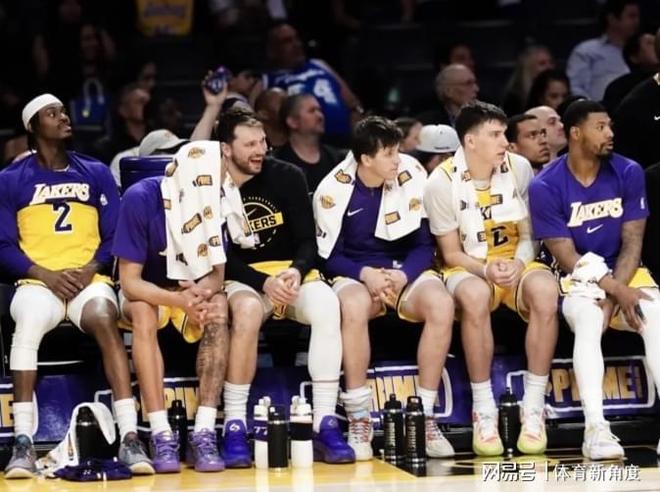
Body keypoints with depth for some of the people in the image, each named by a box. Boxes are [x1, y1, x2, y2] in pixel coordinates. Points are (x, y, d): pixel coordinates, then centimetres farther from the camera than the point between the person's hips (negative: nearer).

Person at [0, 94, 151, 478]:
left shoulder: (96, 173, 13)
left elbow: (114, 237, 9)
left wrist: (90, 270, -9)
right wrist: (44, 275, -12)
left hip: (89, 279, 1)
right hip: (38, 281, -1)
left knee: (104, 319, -34)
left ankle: (130, 438, -38)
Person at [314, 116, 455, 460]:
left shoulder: (412, 177, -5)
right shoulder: (334, 189, -9)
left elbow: (424, 245, 1)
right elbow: (329, 256, -3)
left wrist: (402, 276, -19)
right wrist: (365, 274, -22)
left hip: (404, 270, 2)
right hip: (354, 273, -2)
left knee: (441, 305, -31)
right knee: (355, 307, -38)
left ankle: (426, 419, -22)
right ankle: (358, 422, -27)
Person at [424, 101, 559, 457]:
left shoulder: (519, 168, -4)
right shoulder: (442, 182, -11)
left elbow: (528, 235, 4)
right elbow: (451, 253, -4)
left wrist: (518, 263, -19)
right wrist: (486, 270, -24)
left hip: (516, 264, 2)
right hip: (468, 269, -2)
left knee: (545, 290, -34)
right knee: (474, 296, -40)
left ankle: (533, 409, -26)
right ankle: (483, 412, -28)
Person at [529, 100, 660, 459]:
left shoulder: (628, 173, -3)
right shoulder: (545, 187, -11)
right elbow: (567, 257, -11)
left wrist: (614, 293, -17)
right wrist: (616, 291, -20)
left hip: (625, 274, 2)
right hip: (577, 280, -2)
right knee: (587, 323, -35)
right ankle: (596, 429, -41)